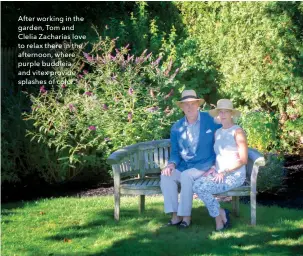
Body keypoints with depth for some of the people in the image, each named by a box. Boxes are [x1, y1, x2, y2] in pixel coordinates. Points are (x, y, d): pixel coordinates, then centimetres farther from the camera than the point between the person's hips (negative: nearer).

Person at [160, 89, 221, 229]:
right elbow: (175, 152, 12)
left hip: (205, 166, -4)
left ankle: (186, 216, -23)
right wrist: (172, 164, -11)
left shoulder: (211, 120, -5)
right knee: (166, 175, -23)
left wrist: (217, 165, -9)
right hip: (184, 166, 4)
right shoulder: (176, 127, 6)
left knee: (186, 176, -33)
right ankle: (175, 215, -20)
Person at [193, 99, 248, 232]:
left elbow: (243, 160, -13)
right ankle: (222, 213, -8)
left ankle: (219, 219, -6)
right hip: (219, 173, 6)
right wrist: (213, 169, 2)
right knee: (196, 185, -22)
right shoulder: (217, 132, 13)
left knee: (204, 189, -26)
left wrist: (224, 172, -17)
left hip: (235, 175, -6)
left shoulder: (237, 131, -9)